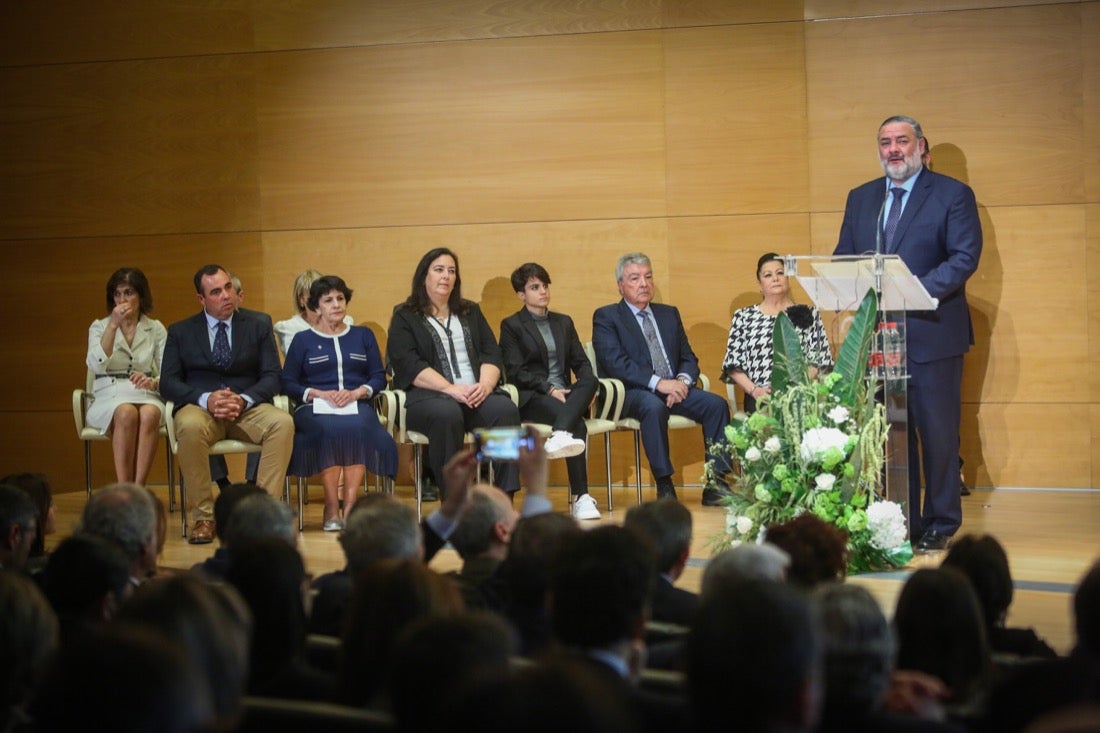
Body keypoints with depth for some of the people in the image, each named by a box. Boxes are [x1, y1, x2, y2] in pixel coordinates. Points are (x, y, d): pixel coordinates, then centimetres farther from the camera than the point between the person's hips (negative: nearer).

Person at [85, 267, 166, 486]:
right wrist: (113, 326, -15)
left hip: (145, 396, 1)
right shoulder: (99, 327, 10)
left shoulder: (156, 329, 12)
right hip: (109, 396, -1)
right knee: (127, 413, -37)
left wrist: (153, 382, -18)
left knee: (149, 414, -37)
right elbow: (96, 365, -9)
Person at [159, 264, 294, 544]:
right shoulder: (180, 332, 11)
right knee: (190, 427, -38)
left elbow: (272, 377, 4)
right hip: (200, 406, -1)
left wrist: (244, 400, -17)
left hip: (248, 408, 1)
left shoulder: (258, 328, 13)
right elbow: (168, 382, 1)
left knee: (283, 422, -32)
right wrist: (206, 399, -18)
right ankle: (203, 516, -28)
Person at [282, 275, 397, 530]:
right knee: (329, 430, -37)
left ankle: (351, 506, -37)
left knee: (357, 428, -36)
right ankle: (331, 508, -36)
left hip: (357, 406, 1)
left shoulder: (363, 336, 22)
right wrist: (319, 394, -9)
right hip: (316, 409, -1)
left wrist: (357, 392, -7)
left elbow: (379, 376, 12)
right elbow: (288, 382, 6)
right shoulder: (303, 340, 17)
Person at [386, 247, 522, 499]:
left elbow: (492, 353, 14)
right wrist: (451, 388, -17)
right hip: (427, 396, -4)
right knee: (446, 415, -39)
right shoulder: (405, 317, 10)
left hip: (476, 394, 4)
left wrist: (485, 384, -9)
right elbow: (408, 365, -5)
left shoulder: (470, 312, 25)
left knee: (506, 410, -30)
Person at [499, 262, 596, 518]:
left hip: (564, 393, 5)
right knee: (578, 425, -37)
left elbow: (581, 362, 15)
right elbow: (516, 372, -5)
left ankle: (559, 436, -58)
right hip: (531, 399, -5)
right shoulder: (511, 326, 7)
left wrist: (586, 389, -9)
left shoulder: (564, 322, 24)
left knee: (590, 381, -35)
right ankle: (581, 497, -46)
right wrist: (549, 389, -19)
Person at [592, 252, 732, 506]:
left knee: (716, 404, -20)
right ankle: (664, 487, -31)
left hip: (673, 389, 6)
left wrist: (683, 380, -8)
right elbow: (615, 363, -12)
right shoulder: (606, 317, 2)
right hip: (631, 393, -6)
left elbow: (689, 358, 17)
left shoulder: (669, 314, 21)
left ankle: (716, 486, -20)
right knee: (654, 407, -38)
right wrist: (657, 383, -22)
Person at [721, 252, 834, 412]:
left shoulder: (809, 314, 14)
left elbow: (820, 362, 8)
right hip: (761, 399, 0)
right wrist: (754, 390, -7)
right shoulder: (744, 317, 14)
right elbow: (733, 365, 10)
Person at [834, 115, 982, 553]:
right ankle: (899, 523, 15)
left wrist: (916, 290, -23)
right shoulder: (860, 198, 15)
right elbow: (843, 257, 13)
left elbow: (964, 257, -10)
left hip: (931, 332, -4)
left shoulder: (952, 195, -1)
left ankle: (940, 525, 9)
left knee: (937, 431, 0)